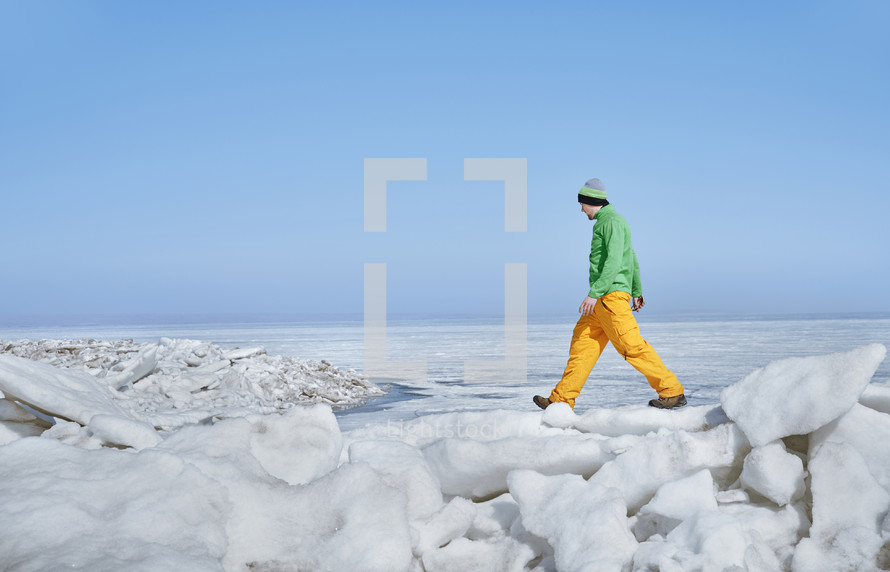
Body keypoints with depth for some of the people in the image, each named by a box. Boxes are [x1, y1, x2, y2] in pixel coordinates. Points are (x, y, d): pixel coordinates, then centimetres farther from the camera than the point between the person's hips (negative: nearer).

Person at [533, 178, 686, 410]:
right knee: (582, 341, 8)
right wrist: (637, 290, 33)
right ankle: (562, 399, 10)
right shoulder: (605, 222, 21)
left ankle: (672, 392, -3)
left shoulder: (612, 222, -11)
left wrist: (593, 293, -26)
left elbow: (614, 262, -22)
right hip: (602, 300, 10)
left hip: (612, 295, -10)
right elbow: (632, 258, 28)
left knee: (632, 346, -10)